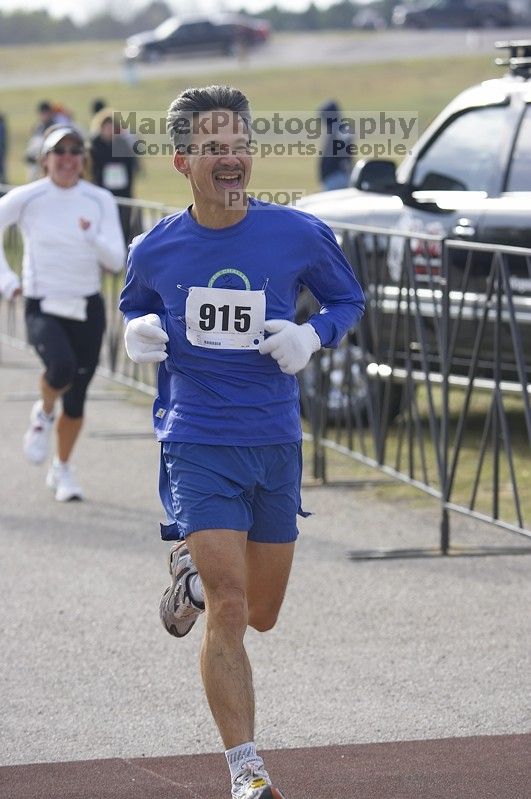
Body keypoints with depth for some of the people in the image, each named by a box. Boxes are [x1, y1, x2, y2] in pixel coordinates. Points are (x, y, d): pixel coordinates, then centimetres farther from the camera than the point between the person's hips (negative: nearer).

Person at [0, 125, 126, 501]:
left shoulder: (100, 201, -1)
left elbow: (116, 261, -6)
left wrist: (92, 237, -26)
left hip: (87, 309, 3)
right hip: (43, 308, -3)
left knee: (77, 398, 7)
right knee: (62, 368, -30)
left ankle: (62, 470, 30)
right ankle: (44, 415, 4)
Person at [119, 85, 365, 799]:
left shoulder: (301, 236, -6)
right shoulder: (154, 250, -3)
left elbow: (348, 299, 10)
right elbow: (134, 307, 18)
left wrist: (313, 336, -10)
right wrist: (139, 334, -5)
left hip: (276, 444, 2)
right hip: (196, 445, -2)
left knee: (261, 615, 14)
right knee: (229, 608, -14)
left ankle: (193, 569, 48)